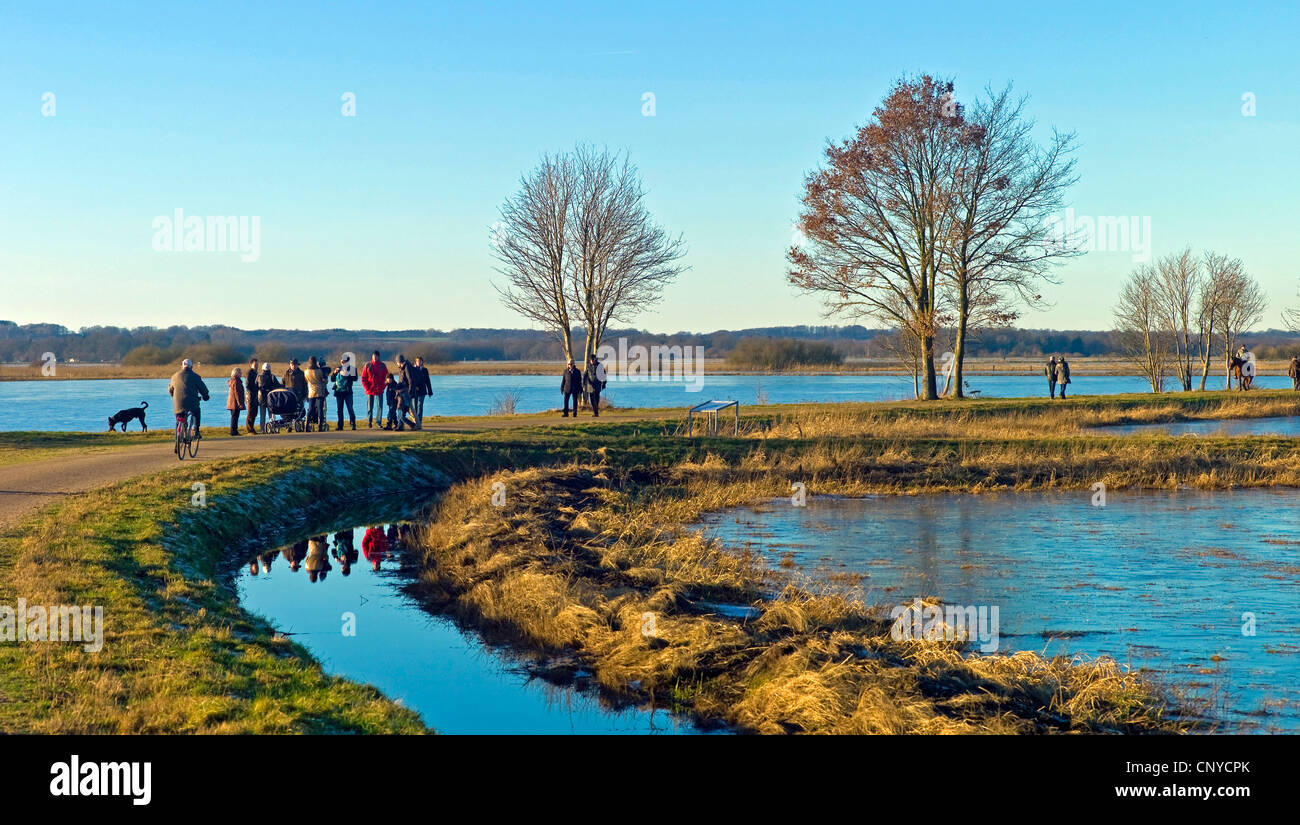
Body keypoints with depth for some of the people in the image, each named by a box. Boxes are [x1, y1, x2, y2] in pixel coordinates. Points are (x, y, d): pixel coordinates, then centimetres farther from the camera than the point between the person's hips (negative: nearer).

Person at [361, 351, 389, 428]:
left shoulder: (382, 366, 5)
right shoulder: (367, 365, 4)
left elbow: (386, 377, 6)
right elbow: (363, 378, 5)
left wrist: (383, 387, -6)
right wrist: (366, 388, -6)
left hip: (379, 390, 0)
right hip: (370, 390, 0)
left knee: (380, 406, -4)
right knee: (369, 407, 2)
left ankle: (379, 422, -1)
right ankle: (369, 422, 8)